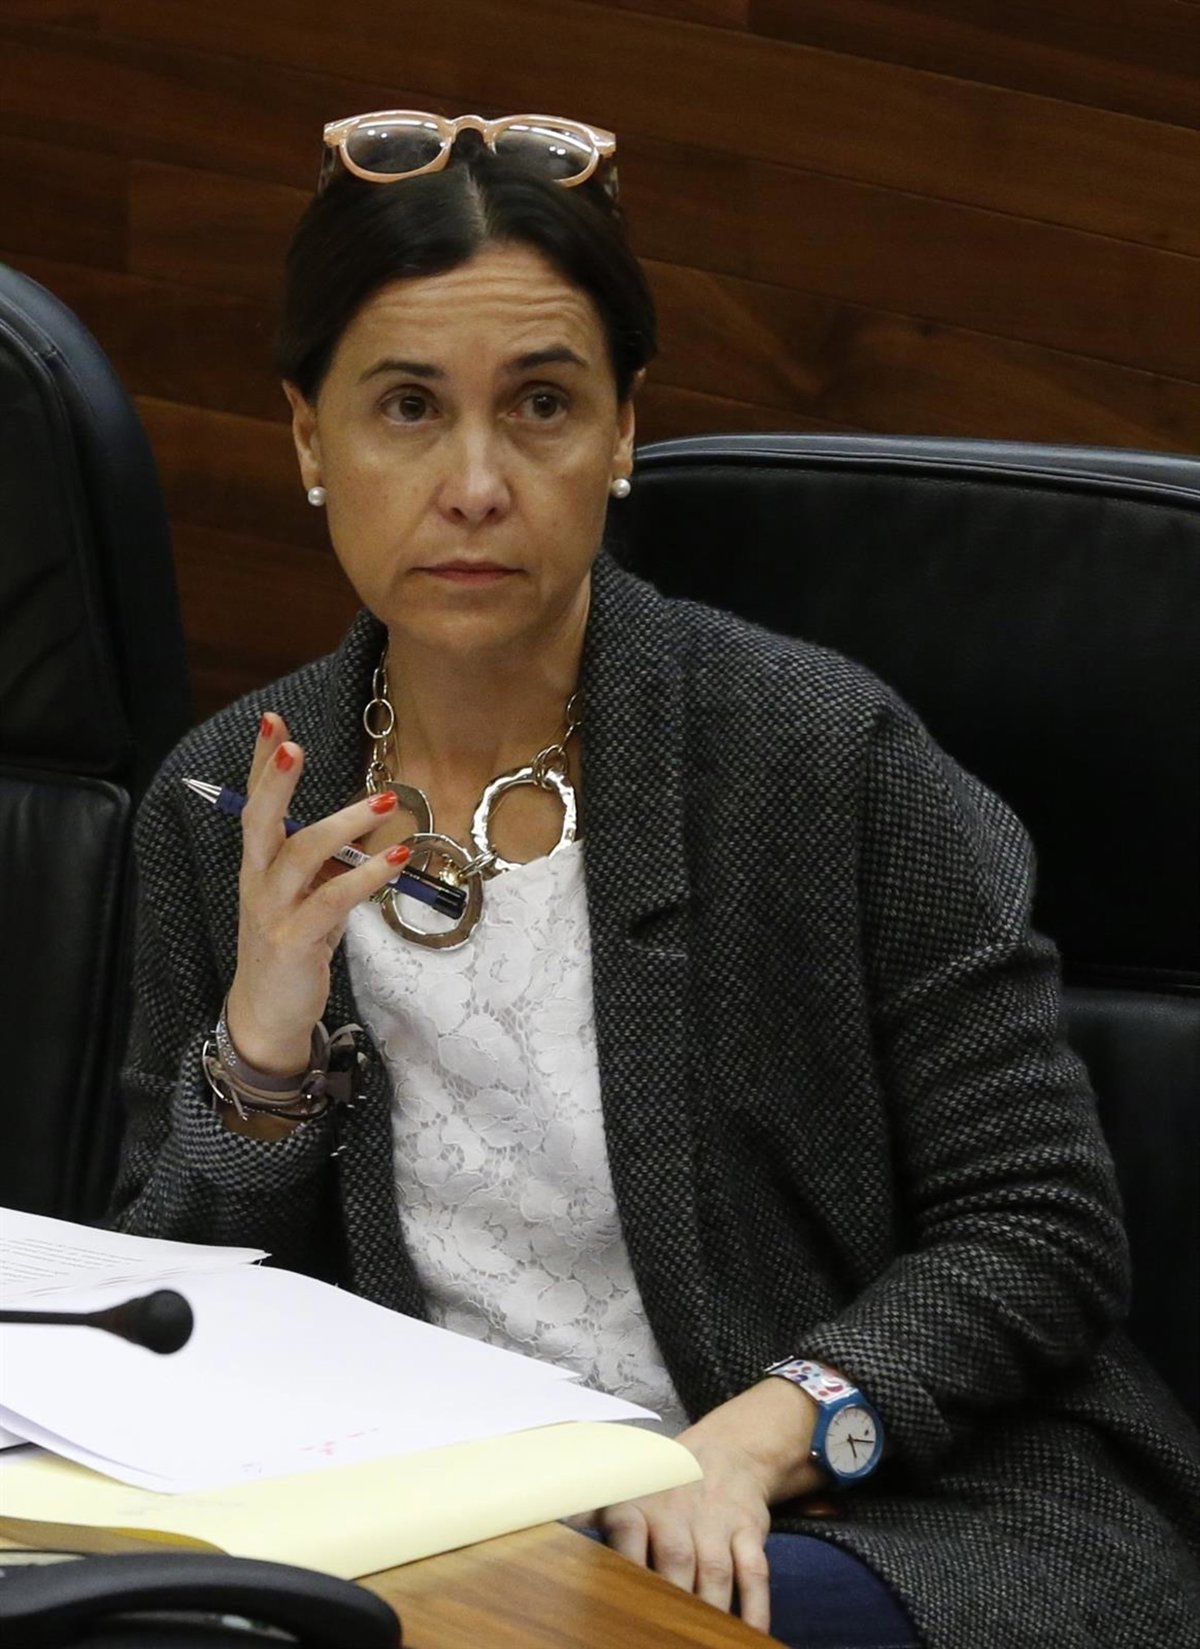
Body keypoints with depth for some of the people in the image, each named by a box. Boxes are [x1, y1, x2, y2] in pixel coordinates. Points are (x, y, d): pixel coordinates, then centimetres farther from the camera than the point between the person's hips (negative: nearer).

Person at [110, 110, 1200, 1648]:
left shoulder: (824, 752, -6)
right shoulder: (227, 808, 6)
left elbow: (1041, 1230, -4)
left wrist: (760, 1435, -20)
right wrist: (263, 1042, -10)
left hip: (878, 1513, -3)